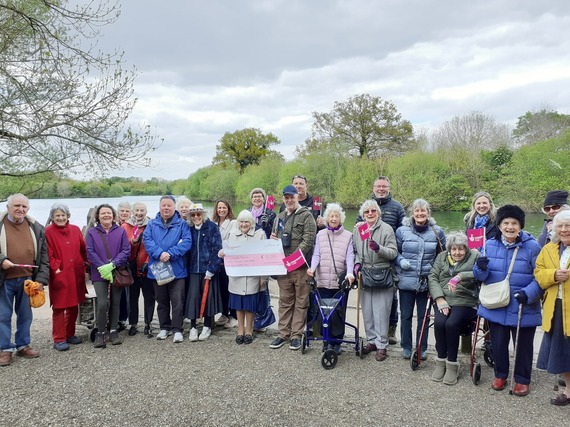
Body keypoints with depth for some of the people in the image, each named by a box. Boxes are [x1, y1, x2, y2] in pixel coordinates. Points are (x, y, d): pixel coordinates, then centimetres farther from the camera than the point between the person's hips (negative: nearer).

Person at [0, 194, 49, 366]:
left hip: (27, 279, 3)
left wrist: (41, 279, 0)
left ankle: (23, 345, 25)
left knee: (25, 314, 12)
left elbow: (43, 256, 6)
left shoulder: (36, 228, 5)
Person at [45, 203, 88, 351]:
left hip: (76, 275, 5)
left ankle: (70, 334, 25)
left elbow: (83, 250, 11)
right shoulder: (48, 232, -4)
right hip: (59, 276, -5)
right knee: (59, 307, 0)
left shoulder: (75, 230, 8)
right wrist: (55, 268, -15)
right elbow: (48, 254, -8)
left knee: (74, 306, 12)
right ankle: (59, 339, 7)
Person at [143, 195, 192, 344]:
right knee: (161, 301, 14)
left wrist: (170, 254, -20)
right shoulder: (152, 224, 8)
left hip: (177, 269, -3)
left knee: (177, 301, -2)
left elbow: (187, 242, -10)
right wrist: (160, 253, -22)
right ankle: (165, 328, 27)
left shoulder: (182, 224, 2)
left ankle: (177, 329, 8)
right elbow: (147, 240, -6)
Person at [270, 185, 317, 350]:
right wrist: (273, 239, 2)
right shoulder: (280, 217, 17)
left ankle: (296, 335, 12)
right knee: (285, 301, 12)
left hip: (301, 266, -5)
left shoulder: (306, 215, -4)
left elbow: (308, 240, -14)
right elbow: (274, 237, 27)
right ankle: (283, 334, 21)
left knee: (300, 302, 3)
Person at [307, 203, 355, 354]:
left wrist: (349, 273, -19)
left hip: (341, 281, -1)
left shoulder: (348, 236, 5)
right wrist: (312, 268, -15)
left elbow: (350, 257, -2)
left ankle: (337, 342, 12)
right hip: (324, 280, 2)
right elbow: (316, 255, 4)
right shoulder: (320, 235, 10)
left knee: (339, 312, 1)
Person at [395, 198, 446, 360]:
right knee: (406, 315, 9)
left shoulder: (437, 231, 0)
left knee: (423, 316, 11)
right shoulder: (402, 231, -5)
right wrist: (401, 261, -12)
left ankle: (422, 348, 26)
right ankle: (406, 347, 24)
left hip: (426, 282, 1)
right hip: (406, 280, -1)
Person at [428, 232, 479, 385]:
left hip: (465, 302, -3)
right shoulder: (442, 257, 16)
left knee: (451, 324, -27)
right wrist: (439, 299, -8)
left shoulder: (475, 256, 6)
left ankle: (452, 364, -10)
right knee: (439, 323, -25)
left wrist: (460, 277, -30)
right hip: (443, 300, 3)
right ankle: (441, 361, -6)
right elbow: (432, 277, 6)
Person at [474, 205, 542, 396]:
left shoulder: (532, 247, -10)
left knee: (523, 345, 13)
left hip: (523, 308, -2)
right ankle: (500, 375, 36)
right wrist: (481, 268, -19)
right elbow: (480, 276, 5)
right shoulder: (490, 245, 0)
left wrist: (528, 294, -25)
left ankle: (522, 380, 33)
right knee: (498, 343, 14)